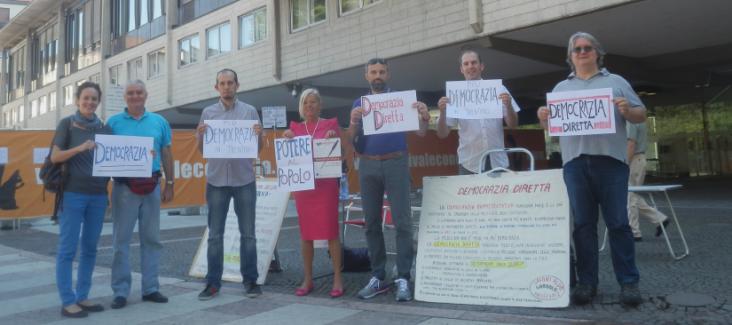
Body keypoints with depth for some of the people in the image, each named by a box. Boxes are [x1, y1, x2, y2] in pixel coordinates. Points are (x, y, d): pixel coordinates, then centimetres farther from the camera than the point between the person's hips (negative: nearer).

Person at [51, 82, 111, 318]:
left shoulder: (104, 128, 12)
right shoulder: (67, 124, 1)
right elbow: (55, 157, -5)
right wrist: (80, 148, -19)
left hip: (98, 195, 5)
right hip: (72, 194, -4)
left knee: (90, 248, 8)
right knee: (67, 249, -2)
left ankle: (82, 297, 18)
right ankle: (68, 302, 3)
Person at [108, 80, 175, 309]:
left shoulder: (159, 122, 9)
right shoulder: (113, 122, 3)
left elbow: (166, 154, 11)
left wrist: (169, 184, 8)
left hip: (152, 187, 2)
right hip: (124, 187, -2)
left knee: (151, 239, 8)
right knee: (121, 240, 1)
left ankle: (150, 288, 17)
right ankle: (121, 291, 9)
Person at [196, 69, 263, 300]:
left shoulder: (250, 111, 5)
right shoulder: (208, 113, 8)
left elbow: (258, 148, 6)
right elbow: (202, 151, 9)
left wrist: (259, 135, -14)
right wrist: (200, 136, -11)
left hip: (244, 179, -1)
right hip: (216, 180, 1)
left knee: (248, 233, 5)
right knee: (215, 235, 5)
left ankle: (250, 280, 14)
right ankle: (213, 282, 13)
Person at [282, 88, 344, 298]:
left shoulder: (330, 124, 4)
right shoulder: (295, 128, 12)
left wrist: (334, 138, -15)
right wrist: (287, 140, -6)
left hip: (326, 183, -3)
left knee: (330, 231, -5)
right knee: (306, 232, 6)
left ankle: (337, 279, 2)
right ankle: (308, 279, 13)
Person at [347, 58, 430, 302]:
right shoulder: (359, 104, 13)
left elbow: (420, 133, 1)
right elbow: (352, 140, 5)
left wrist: (424, 117, -20)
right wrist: (353, 122, -15)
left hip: (396, 164, -3)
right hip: (368, 166, 3)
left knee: (402, 221, -6)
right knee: (372, 223, 5)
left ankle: (403, 278, -2)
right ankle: (378, 277, 13)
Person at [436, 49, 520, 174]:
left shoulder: (498, 89, 1)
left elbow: (512, 125, 2)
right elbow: (442, 134, -3)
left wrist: (509, 106, -16)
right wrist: (442, 112, -20)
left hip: (498, 162, 1)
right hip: (470, 165, -1)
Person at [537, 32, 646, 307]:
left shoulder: (616, 82, 14)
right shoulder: (561, 88, 19)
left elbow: (641, 115, 11)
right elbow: (550, 125, 16)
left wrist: (628, 110, -11)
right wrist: (543, 117, -6)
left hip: (610, 160, -2)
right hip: (575, 162, 2)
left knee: (618, 223, -2)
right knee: (583, 224, 3)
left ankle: (629, 282, 6)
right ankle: (587, 282, 9)